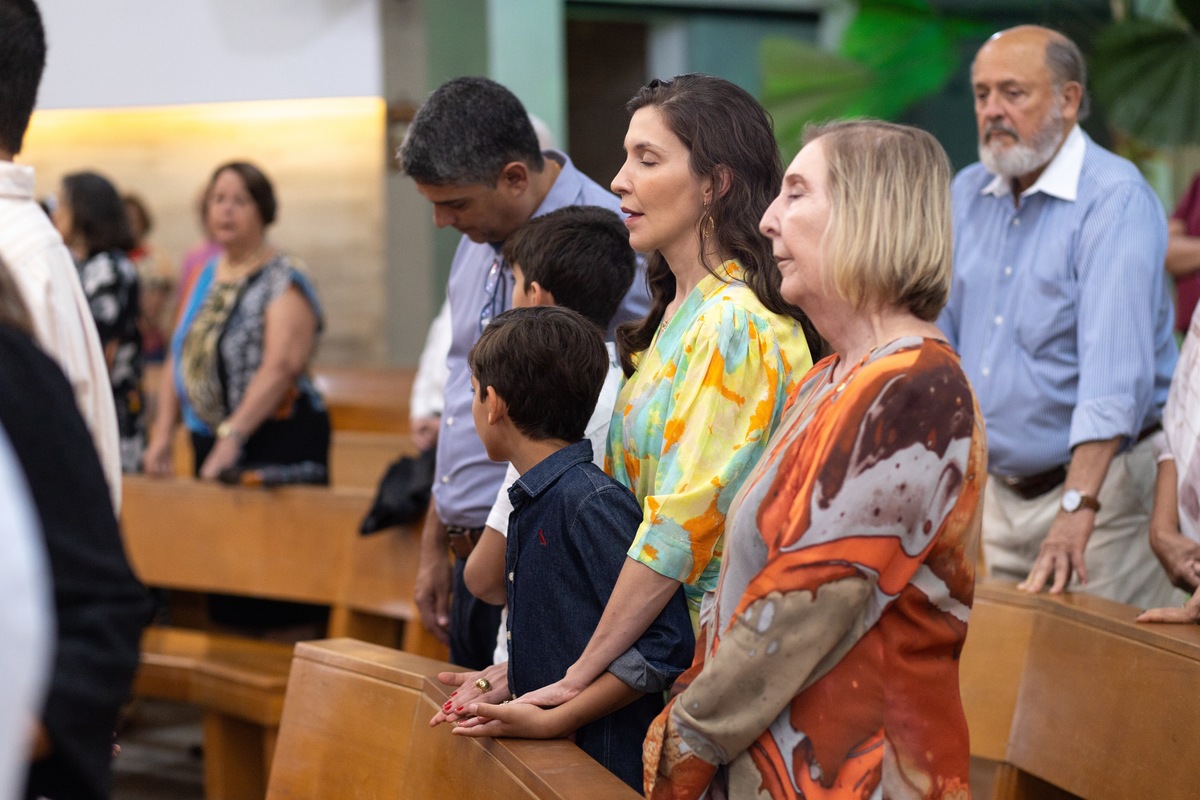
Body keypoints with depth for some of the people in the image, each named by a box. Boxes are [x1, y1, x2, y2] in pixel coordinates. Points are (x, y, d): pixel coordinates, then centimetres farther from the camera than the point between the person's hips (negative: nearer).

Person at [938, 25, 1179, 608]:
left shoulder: (1116, 199, -16)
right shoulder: (967, 194, 8)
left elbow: (1115, 366, -26)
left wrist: (1078, 507, -34)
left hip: (1100, 484, -6)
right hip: (995, 489, 7)